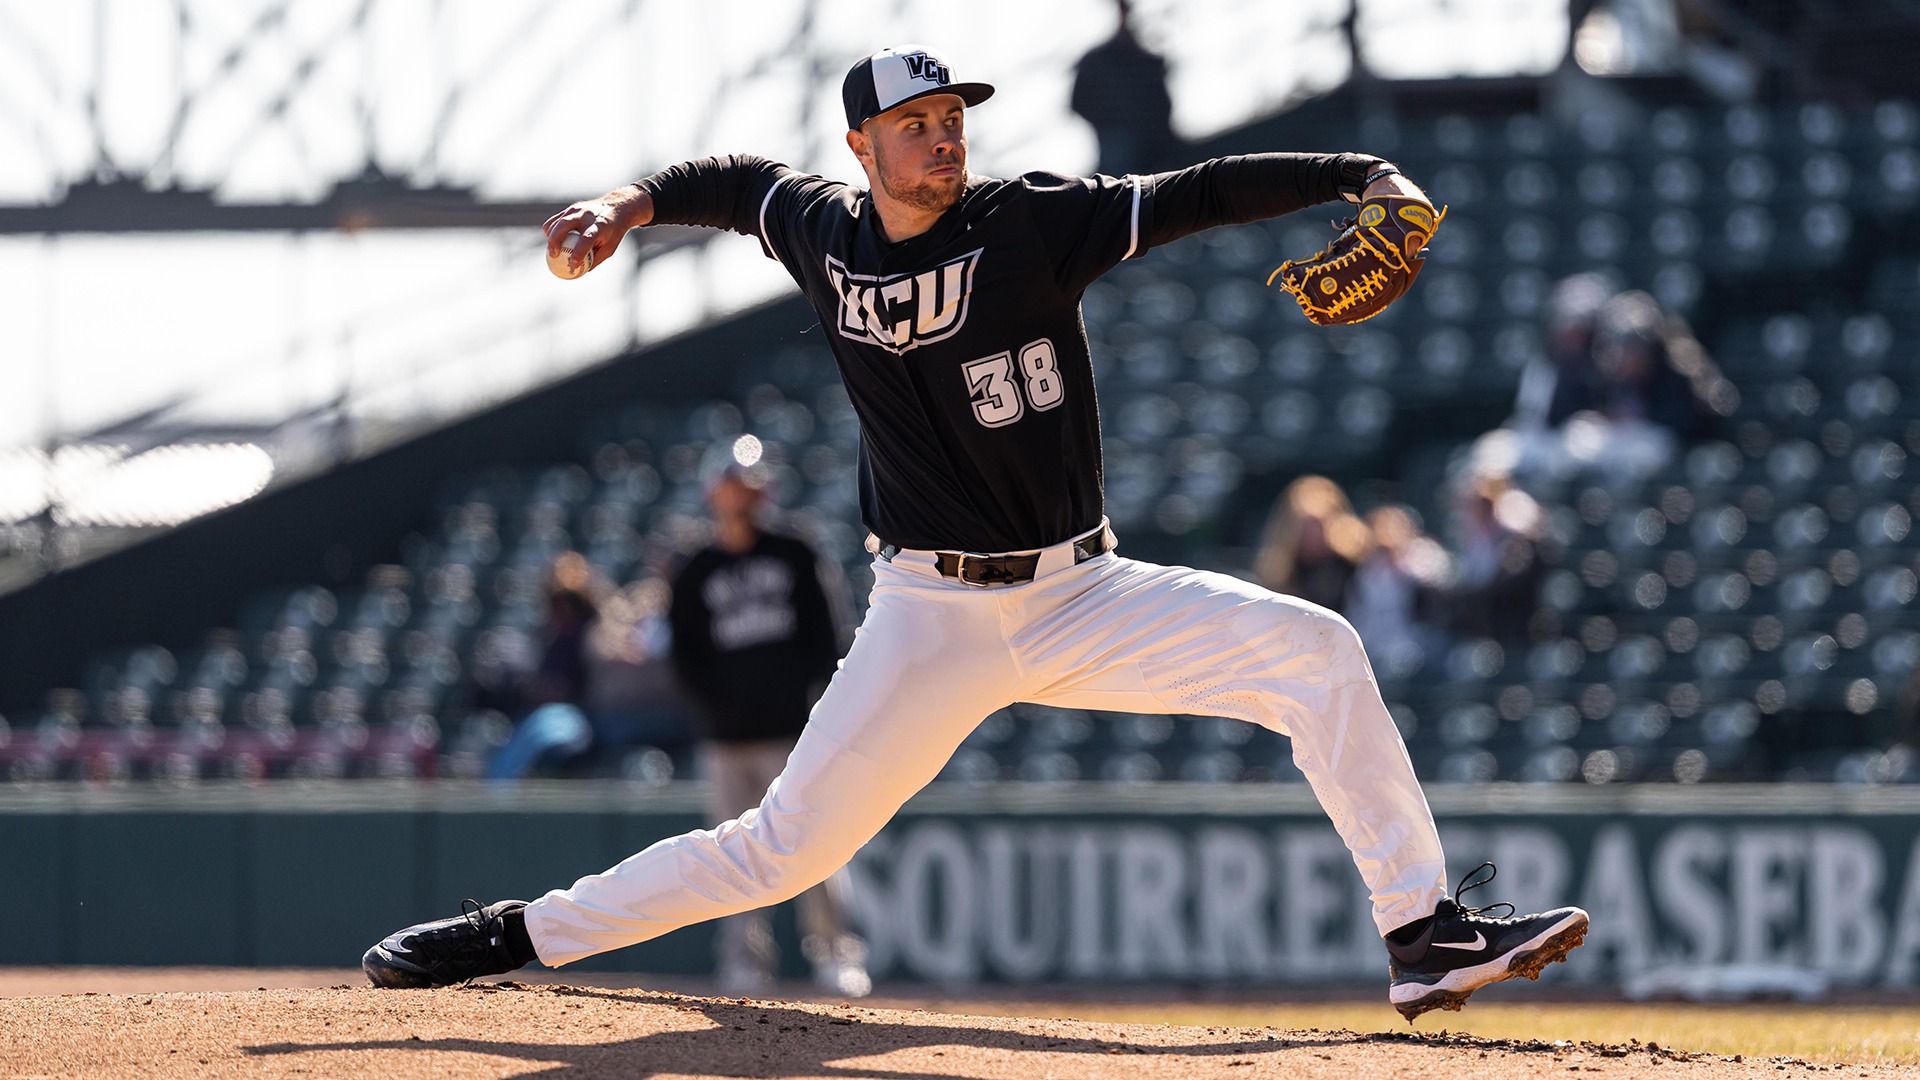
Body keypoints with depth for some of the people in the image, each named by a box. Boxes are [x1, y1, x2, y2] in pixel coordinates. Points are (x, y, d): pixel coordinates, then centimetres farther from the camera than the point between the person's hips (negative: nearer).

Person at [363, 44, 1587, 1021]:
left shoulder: (1030, 223, -9)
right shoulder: (827, 233, -1)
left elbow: (1200, 195, -18)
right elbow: (739, 181, 22)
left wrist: (1362, 176, -29)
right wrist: (633, 203, 5)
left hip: (1078, 600, 0)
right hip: (931, 621, 0)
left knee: (1314, 649, -18)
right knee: (783, 849, -3)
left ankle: (1427, 931, -16)